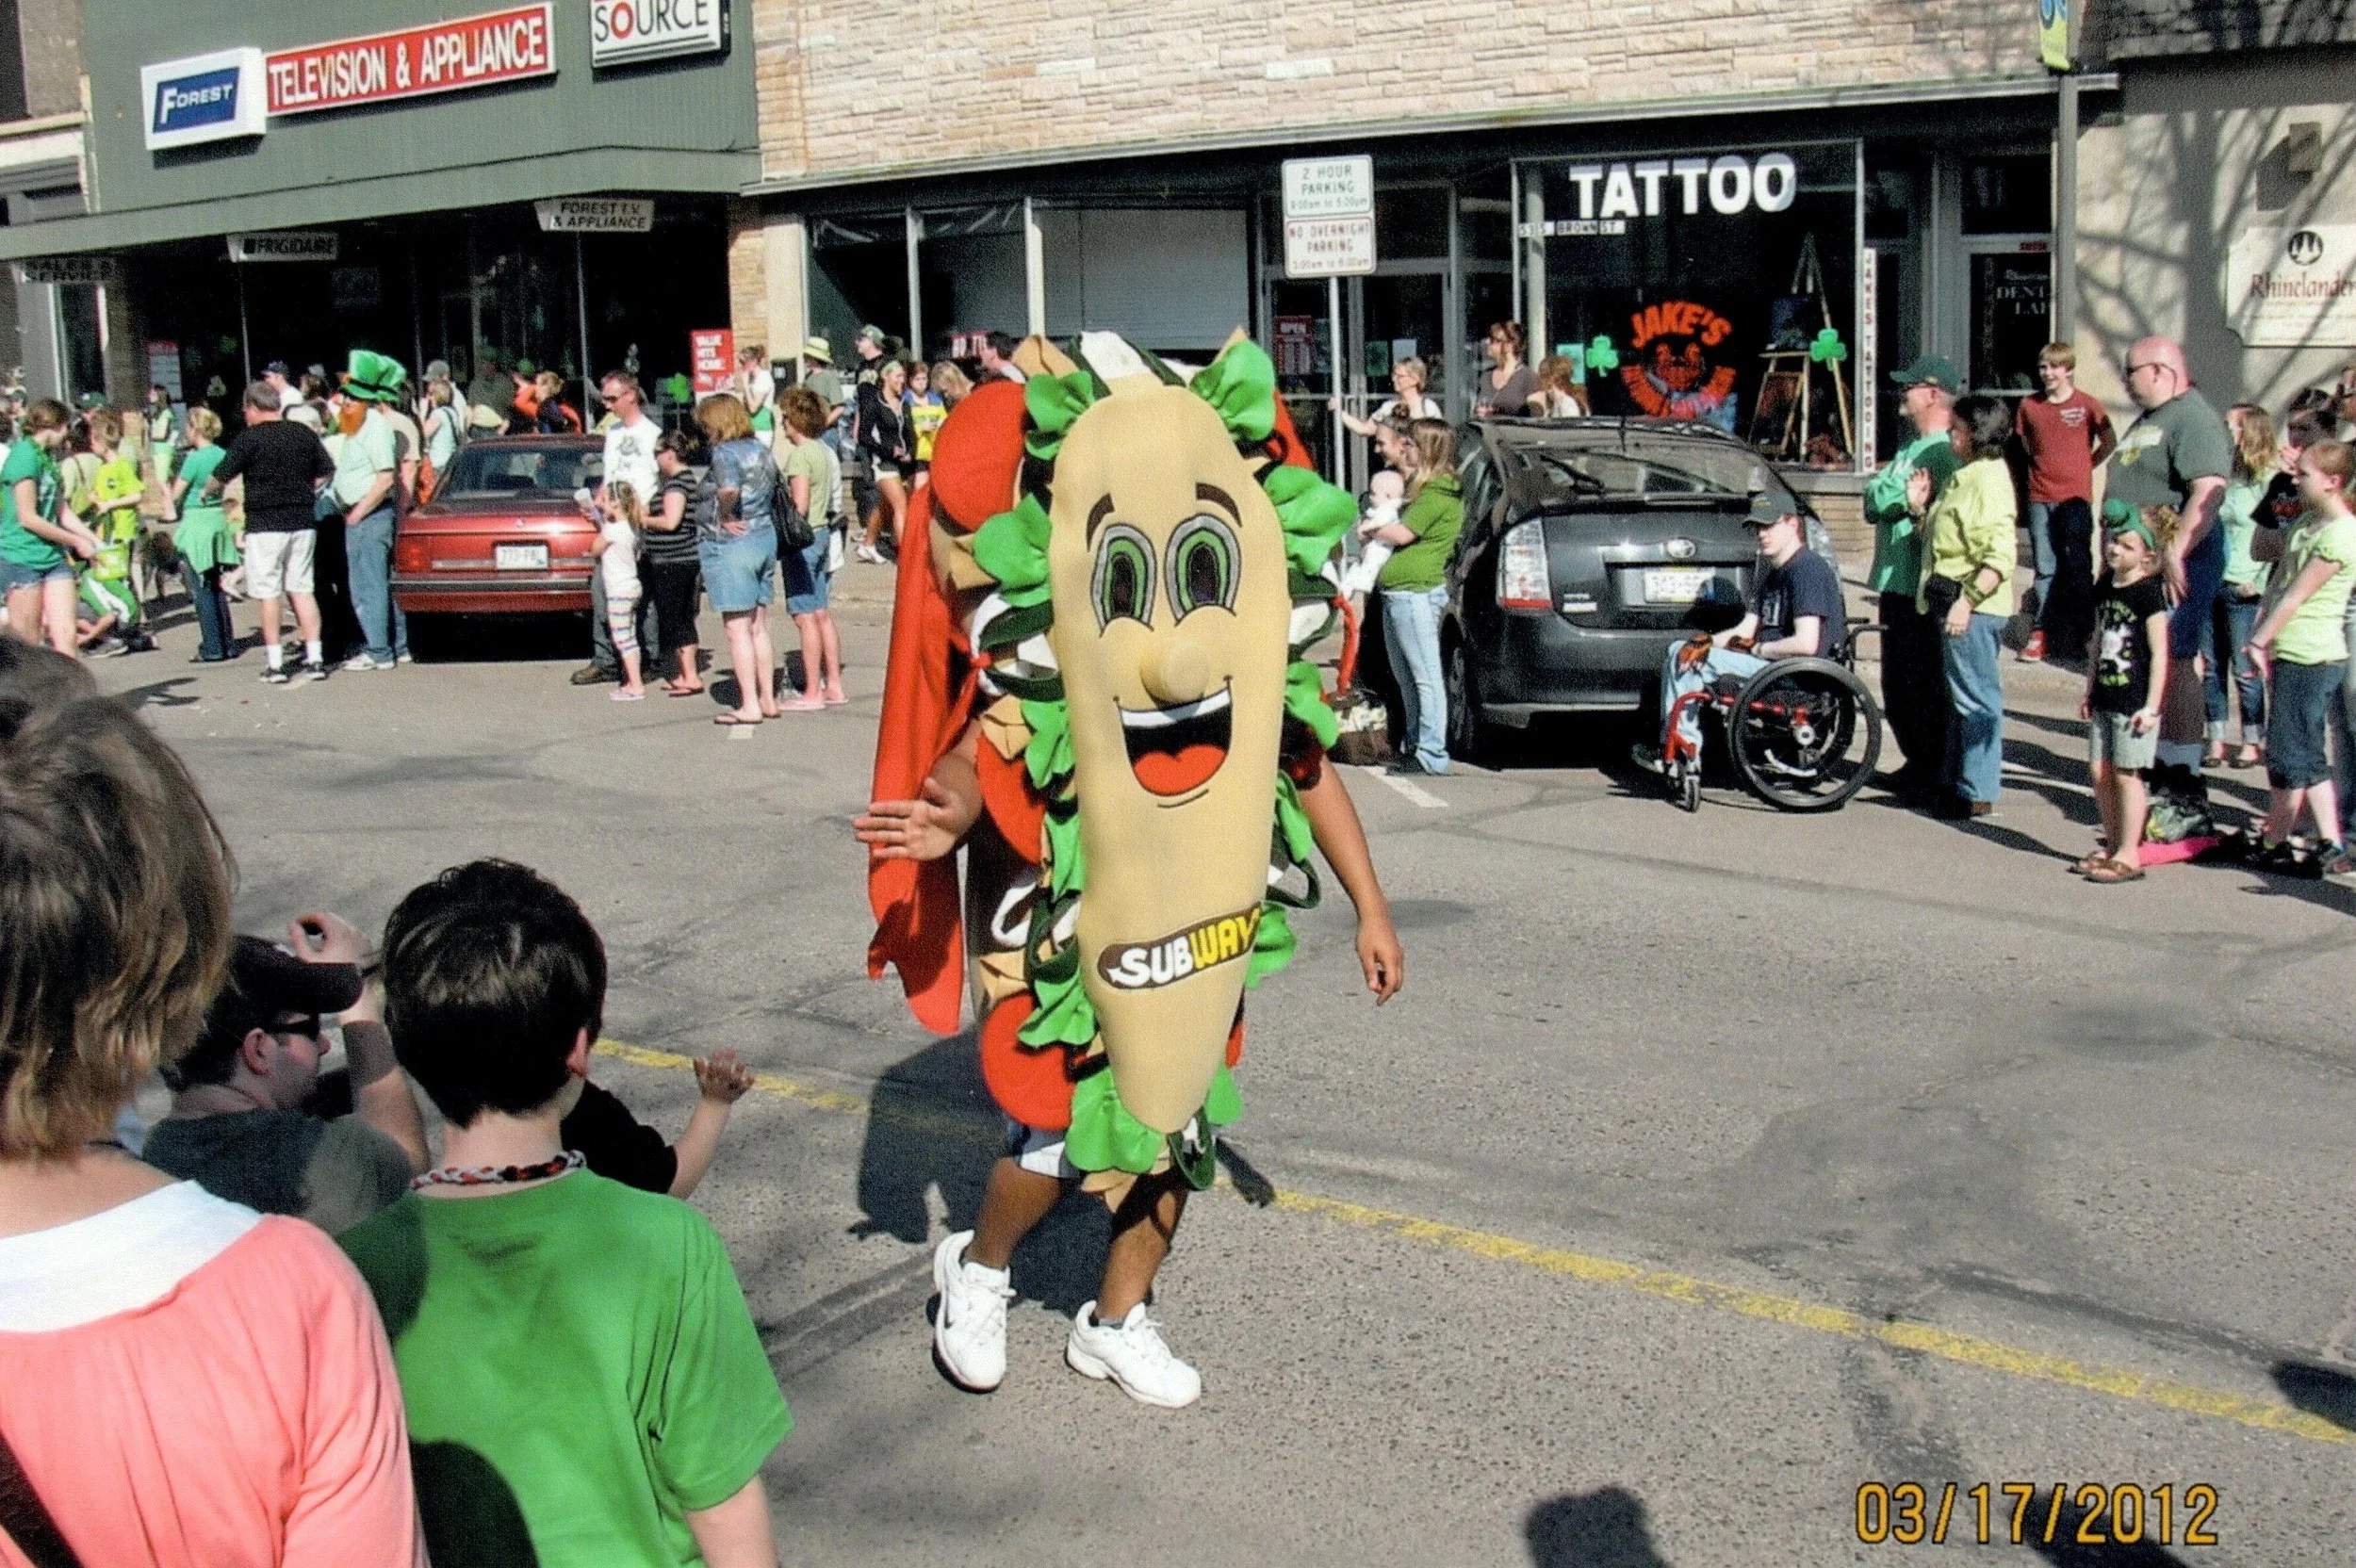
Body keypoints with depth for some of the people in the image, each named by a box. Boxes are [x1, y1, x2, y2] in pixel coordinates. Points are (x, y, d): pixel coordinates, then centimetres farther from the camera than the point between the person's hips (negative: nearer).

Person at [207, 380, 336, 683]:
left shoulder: (249, 438, -9)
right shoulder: (304, 434, 5)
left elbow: (222, 476, -4)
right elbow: (327, 472, 12)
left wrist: (205, 493, 15)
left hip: (265, 526, -4)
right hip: (303, 522, 4)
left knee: (269, 594, 2)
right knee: (303, 590, 9)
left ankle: (275, 664, 2)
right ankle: (315, 658, 6)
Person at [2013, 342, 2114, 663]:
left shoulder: (2086, 406, -3)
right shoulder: (2029, 406, 5)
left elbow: (2109, 442, 5)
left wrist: (2086, 464, 4)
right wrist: (2042, 465, 11)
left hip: (2075, 497, -2)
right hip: (2040, 498, 3)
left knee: (2077, 565, 1)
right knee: (2045, 567, 5)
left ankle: (2082, 630, 8)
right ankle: (2043, 630, 10)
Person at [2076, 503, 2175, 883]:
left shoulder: (2149, 593, -12)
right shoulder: (2104, 589, 10)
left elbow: (2159, 653, -13)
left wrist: (2151, 706, -16)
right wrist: (2089, 691, 19)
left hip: (2135, 701, -7)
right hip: (2105, 698, 7)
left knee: (2126, 773, -3)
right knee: (2099, 771, 9)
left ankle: (2129, 855, 4)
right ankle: (2112, 846, 21)